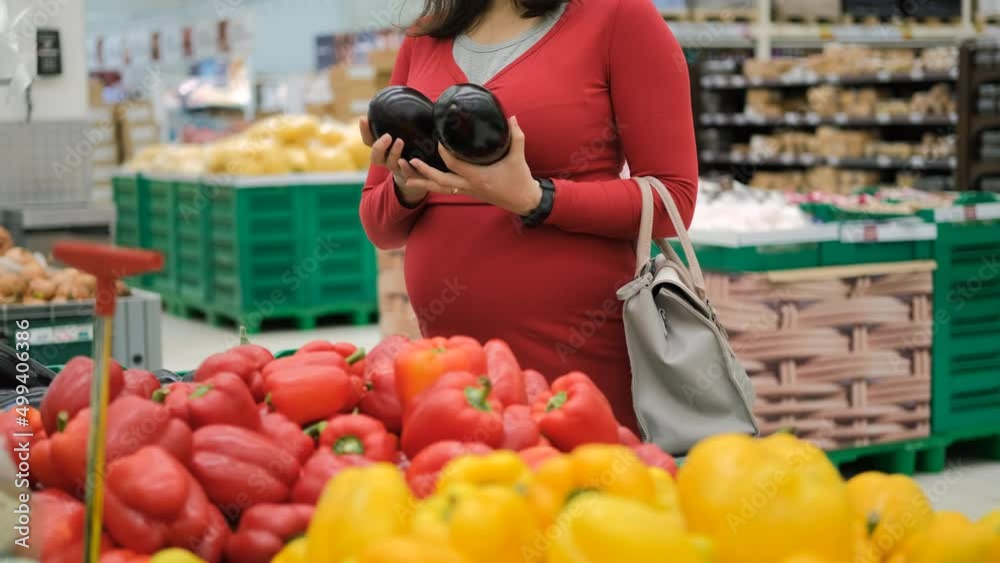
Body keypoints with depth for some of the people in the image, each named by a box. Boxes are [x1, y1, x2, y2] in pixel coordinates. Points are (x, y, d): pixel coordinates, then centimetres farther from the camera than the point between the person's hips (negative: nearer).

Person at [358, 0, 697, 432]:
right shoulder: (423, 40, 10)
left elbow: (672, 199, -7)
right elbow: (381, 227, 15)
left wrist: (532, 200, -18)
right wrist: (407, 189, -7)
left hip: (579, 349, -4)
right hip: (449, 356, 4)